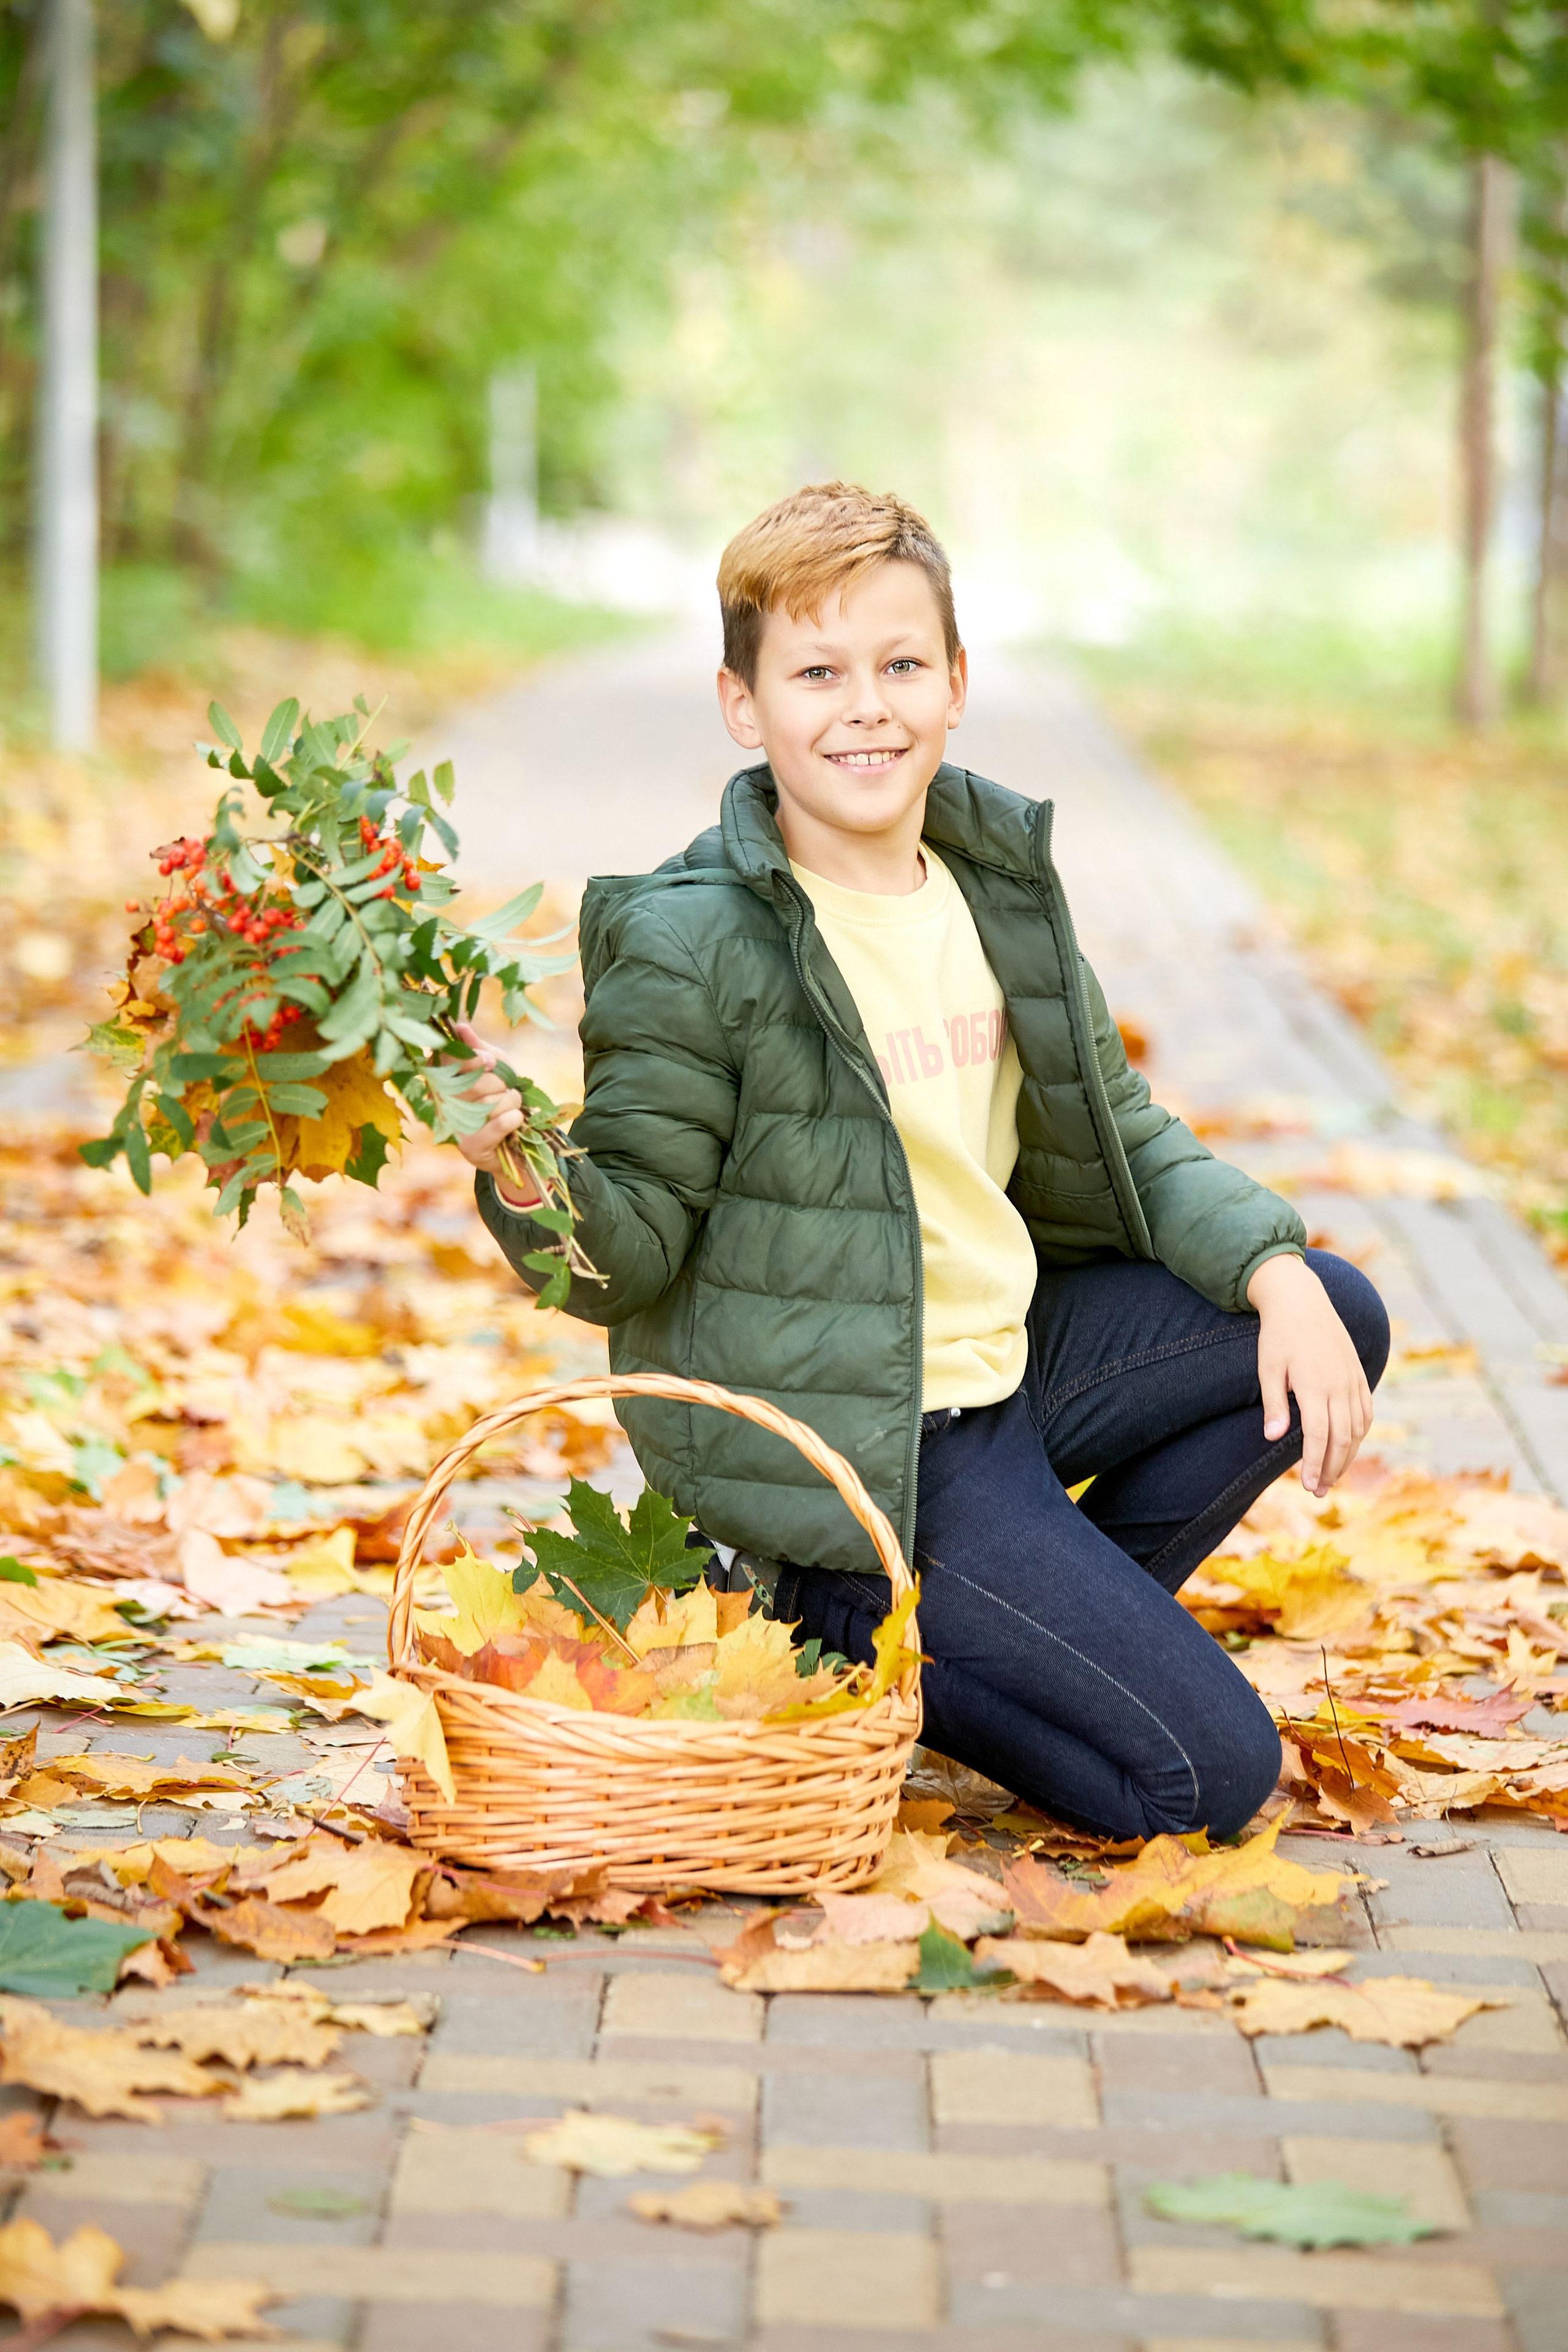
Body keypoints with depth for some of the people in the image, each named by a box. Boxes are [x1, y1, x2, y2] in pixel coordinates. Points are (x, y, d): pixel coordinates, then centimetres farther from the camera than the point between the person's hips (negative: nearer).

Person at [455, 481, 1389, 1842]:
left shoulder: (1000, 878, 5)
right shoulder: (692, 947, -17)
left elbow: (1124, 1138, 14)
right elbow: (628, 1253, -15)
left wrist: (1280, 1276, -1)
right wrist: (524, 1172, -38)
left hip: (1010, 1354, 8)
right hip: (848, 1447, -8)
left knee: (1336, 1325, 9)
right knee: (1206, 1773, -13)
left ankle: (1057, 1632, 12)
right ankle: (838, 1633, 4)